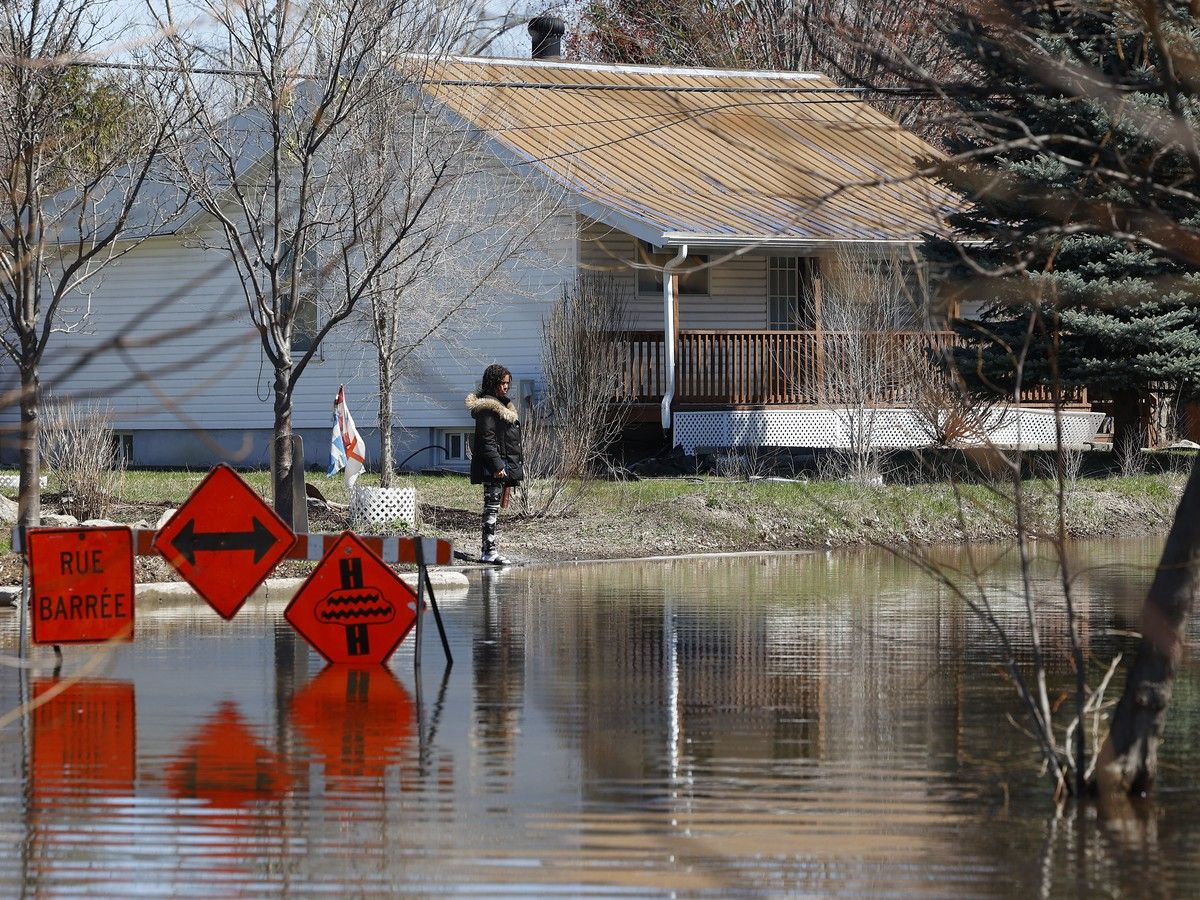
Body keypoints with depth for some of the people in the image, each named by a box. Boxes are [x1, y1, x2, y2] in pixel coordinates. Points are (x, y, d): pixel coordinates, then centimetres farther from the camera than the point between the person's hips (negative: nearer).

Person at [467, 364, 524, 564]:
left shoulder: (504, 405, 19)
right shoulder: (487, 408, -13)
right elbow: (487, 440, -18)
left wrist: (517, 464, 21)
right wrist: (497, 465, -22)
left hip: (506, 463, 10)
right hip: (494, 466, -10)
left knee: (493, 507, 10)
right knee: (492, 506, -9)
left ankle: (486, 550, 13)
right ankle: (489, 550, -9)